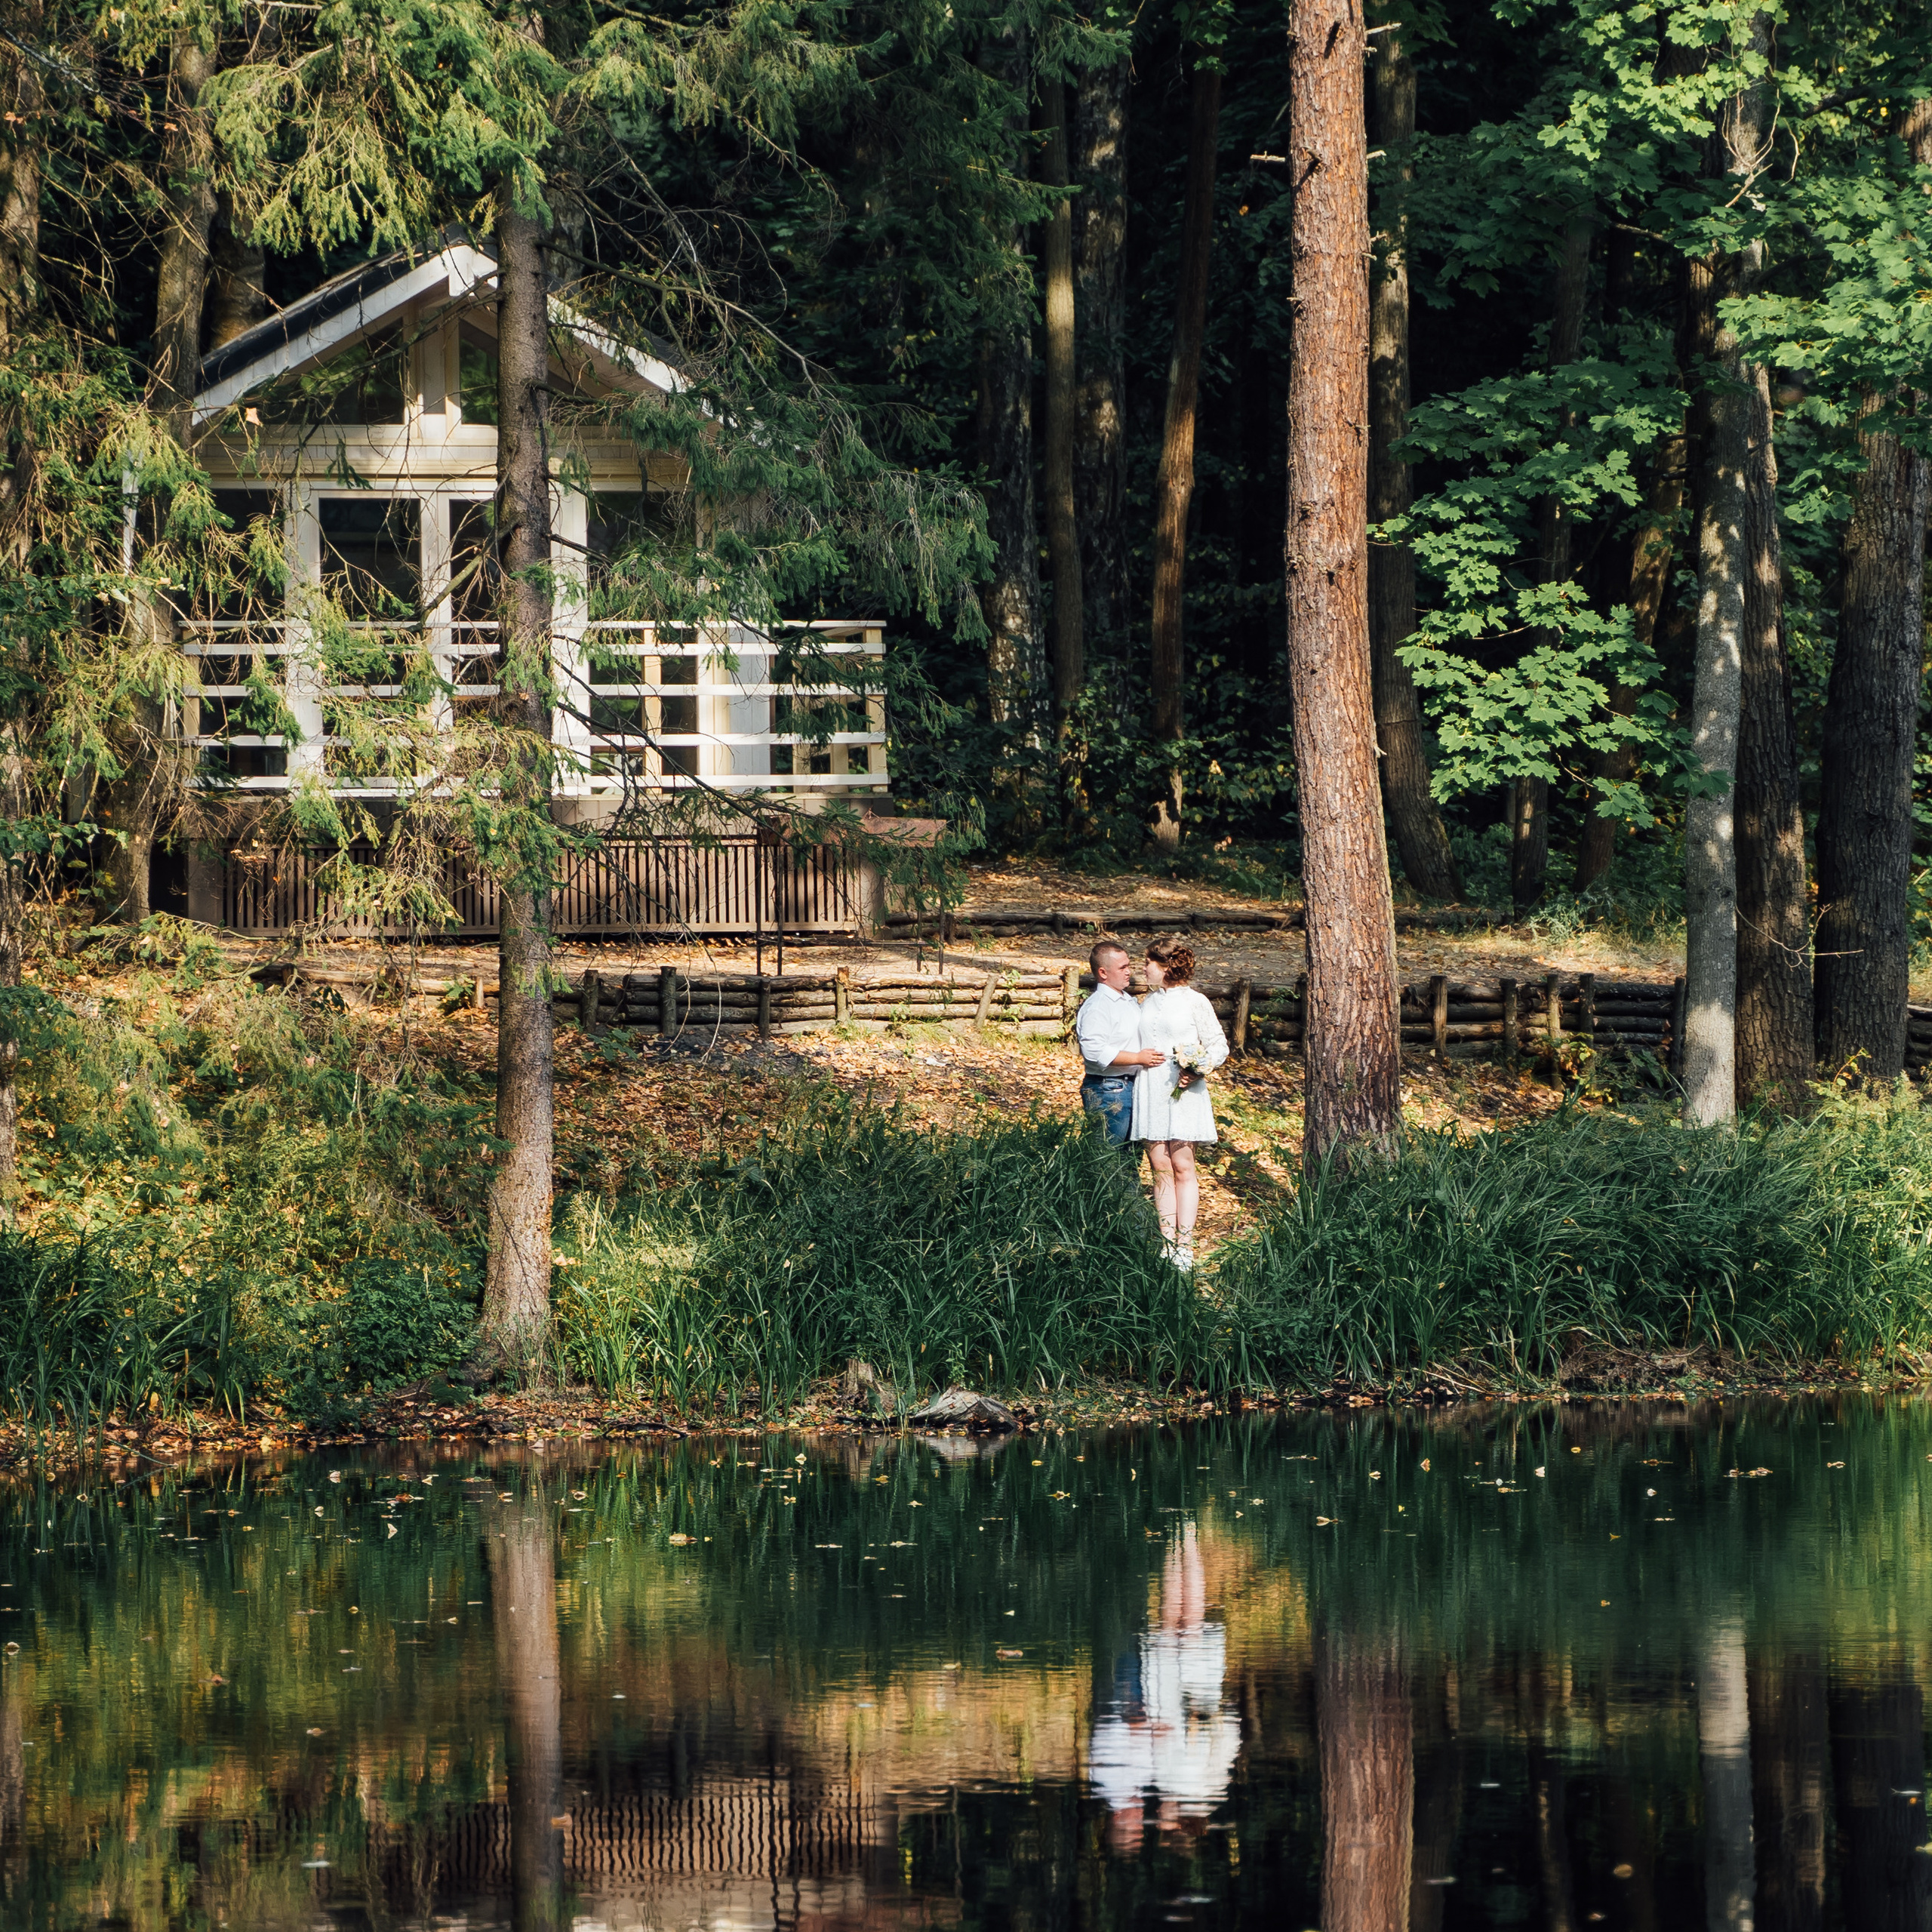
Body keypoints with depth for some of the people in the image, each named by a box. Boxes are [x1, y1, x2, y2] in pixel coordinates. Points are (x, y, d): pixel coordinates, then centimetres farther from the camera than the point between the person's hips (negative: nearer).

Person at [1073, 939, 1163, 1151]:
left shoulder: (1127, 1000, 17)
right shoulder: (1096, 1006, -14)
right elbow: (1095, 1051, -26)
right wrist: (1138, 1058, -22)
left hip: (1130, 1085, 9)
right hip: (1108, 1091, -9)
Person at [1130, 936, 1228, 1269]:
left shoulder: (1194, 1002, -2)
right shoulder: (1149, 1002, 16)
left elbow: (1219, 1046, -1)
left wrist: (1198, 1071, -15)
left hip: (1182, 1092, -5)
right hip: (1149, 1089, 5)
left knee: (1182, 1166, -5)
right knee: (1160, 1166, 1)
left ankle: (1184, 1245, -3)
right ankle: (1167, 1242, 3)